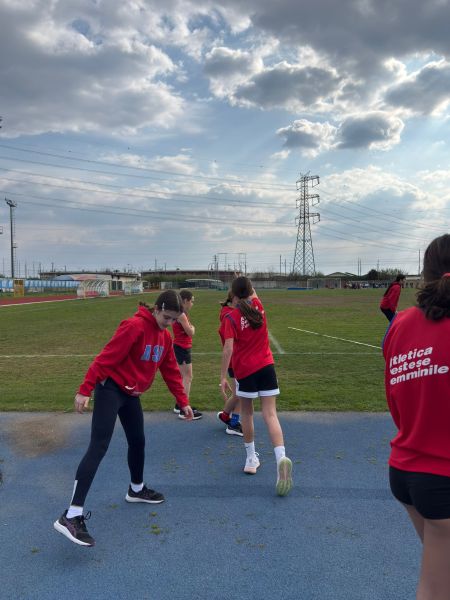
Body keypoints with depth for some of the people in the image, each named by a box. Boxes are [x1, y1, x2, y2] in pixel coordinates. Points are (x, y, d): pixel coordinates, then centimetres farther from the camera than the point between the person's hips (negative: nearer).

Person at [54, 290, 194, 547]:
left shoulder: (165, 337, 5)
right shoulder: (134, 326, -21)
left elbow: (171, 371, 13)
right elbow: (106, 357, -23)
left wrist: (183, 401, 12)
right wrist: (85, 390, -23)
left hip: (131, 394, 8)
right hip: (111, 389, -8)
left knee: (138, 441, 19)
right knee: (99, 447, -14)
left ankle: (136, 489, 43)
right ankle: (72, 516, -12)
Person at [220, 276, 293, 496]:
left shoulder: (231, 317, -11)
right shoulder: (258, 306, 0)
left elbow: (228, 349, -16)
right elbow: (253, 295, 25)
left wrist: (223, 377, -13)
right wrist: (245, 282, 38)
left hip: (244, 371, -2)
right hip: (266, 367, 2)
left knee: (246, 412, 17)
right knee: (270, 414, -2)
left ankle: (251, 458, 28)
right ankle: (281, 457, -21)